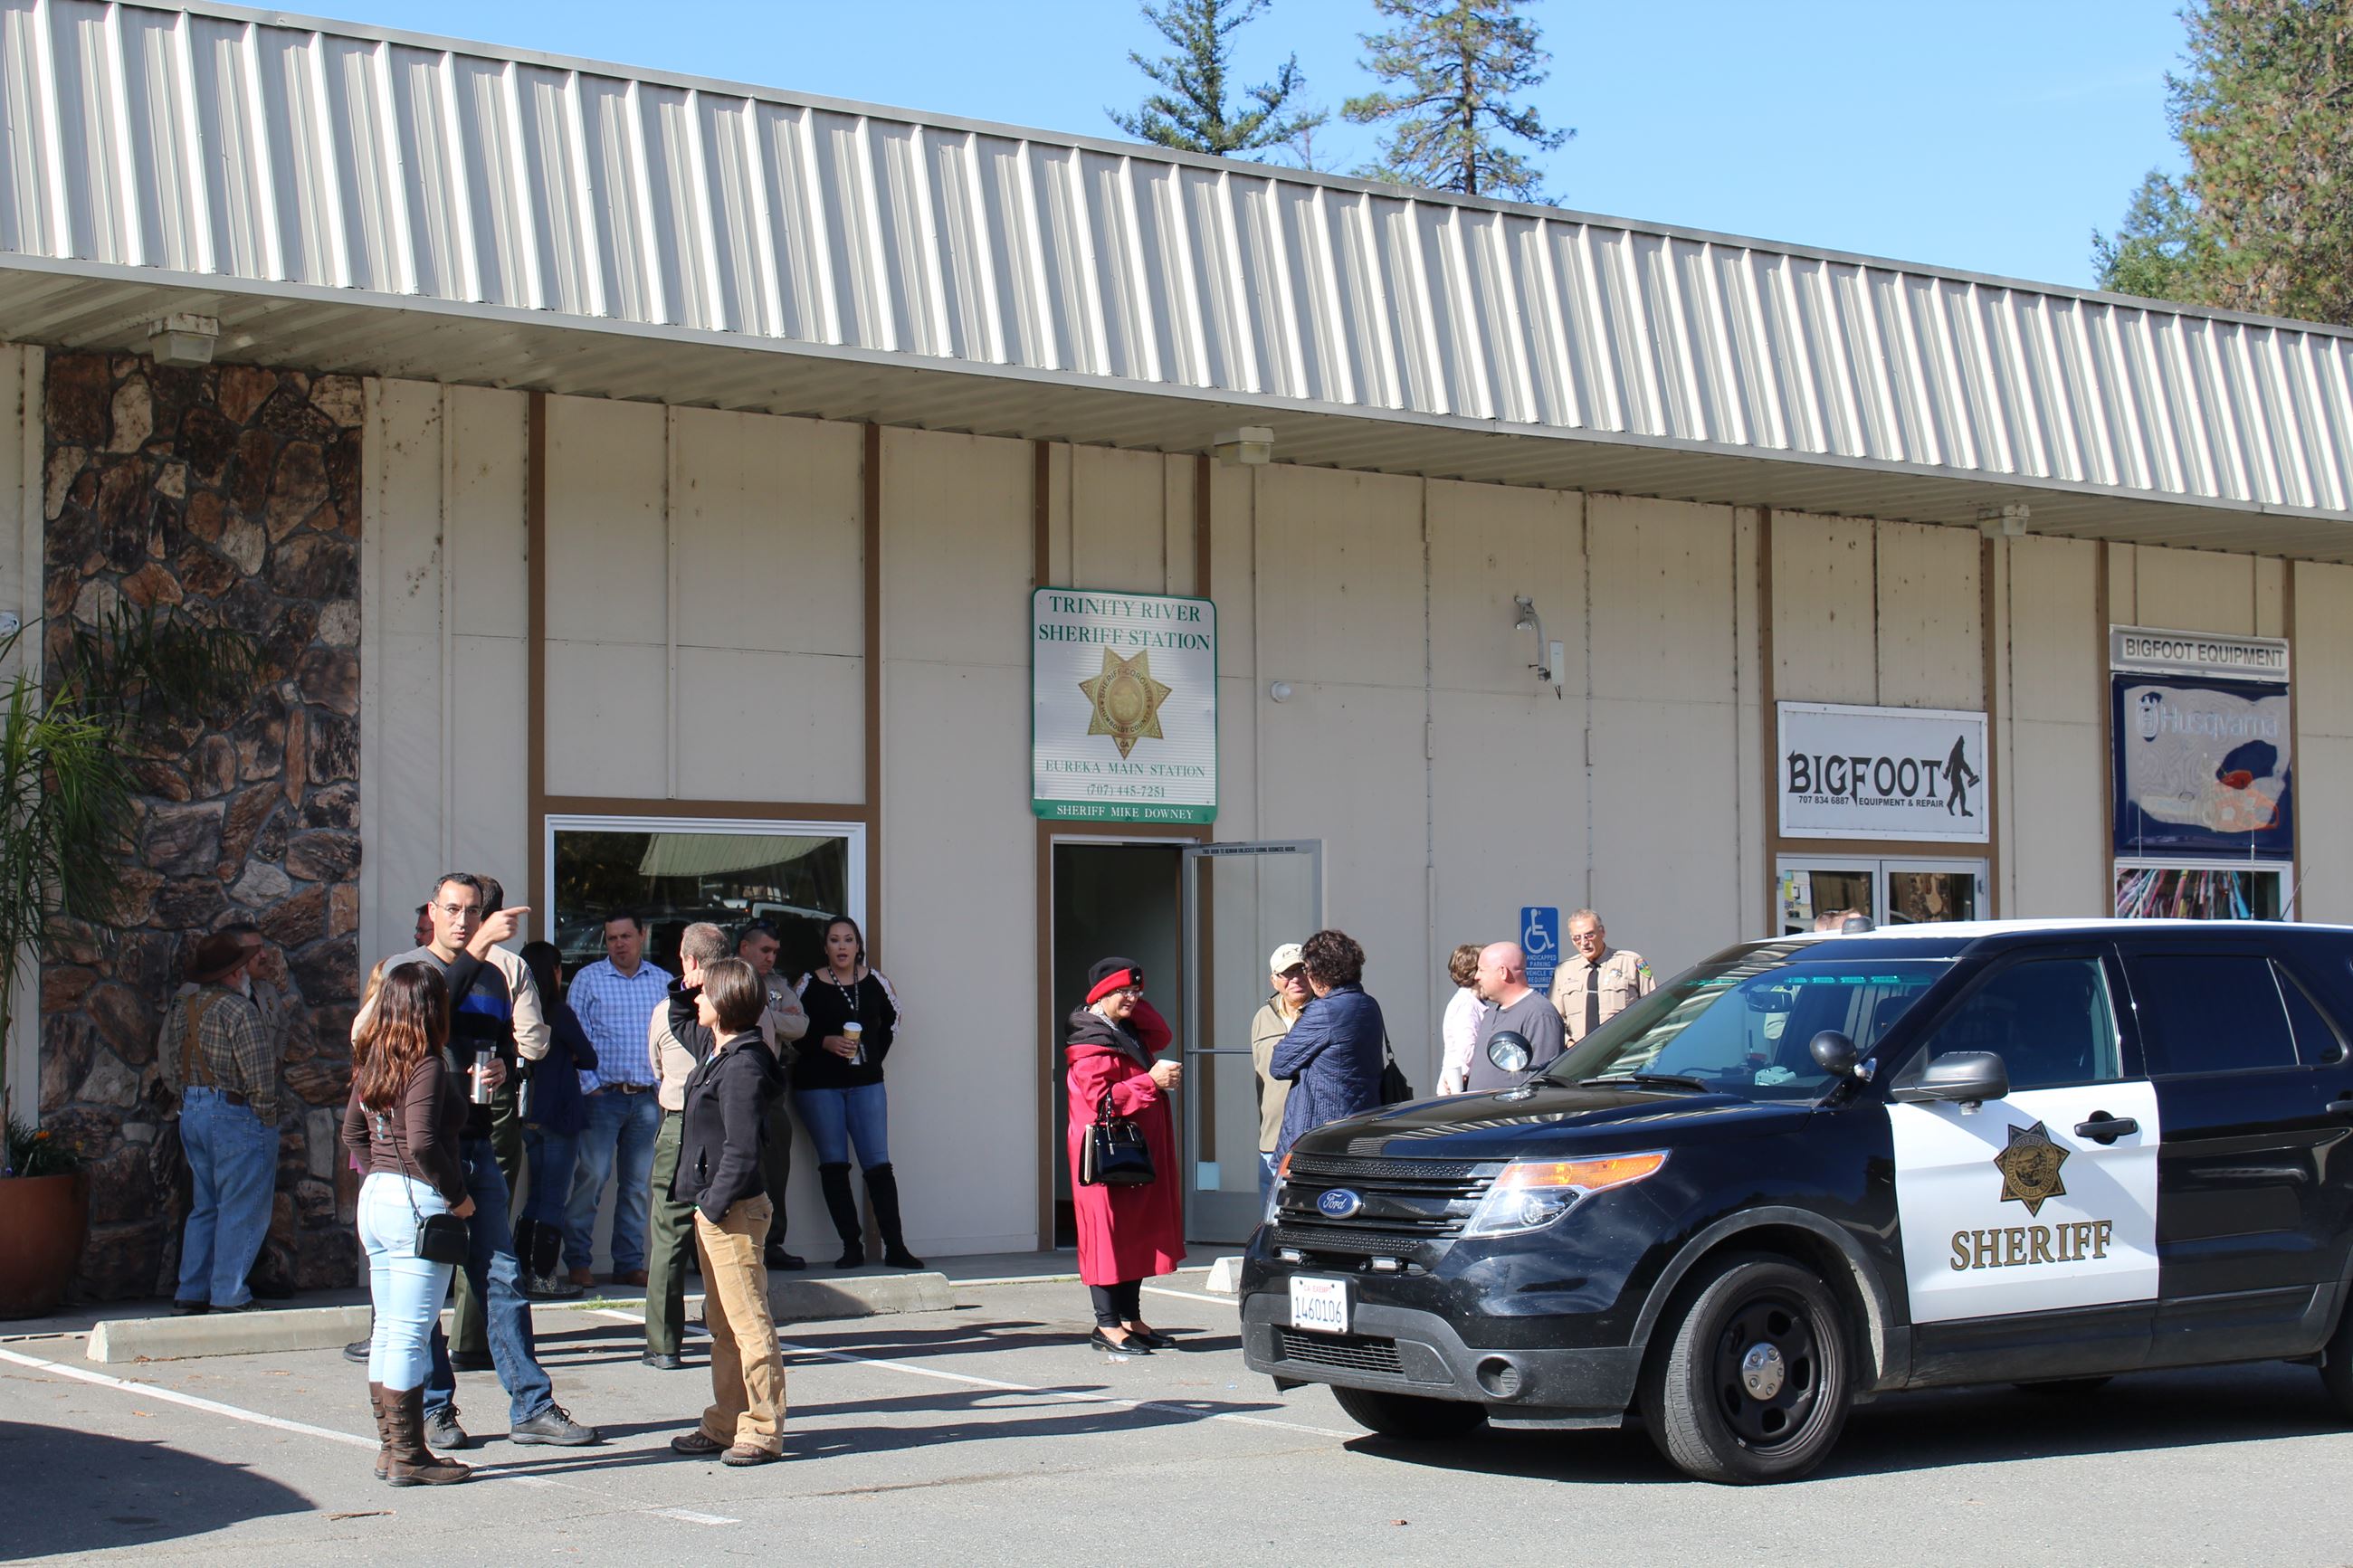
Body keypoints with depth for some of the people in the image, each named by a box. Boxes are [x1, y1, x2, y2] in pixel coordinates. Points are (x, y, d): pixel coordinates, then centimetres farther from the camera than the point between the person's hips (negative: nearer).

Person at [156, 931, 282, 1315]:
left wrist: (187, 1103, 17)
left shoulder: (182, 1009, 10)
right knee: (241, 1209, -3)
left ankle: (191, 1294, 16)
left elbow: (170, 1070, 13)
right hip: (235, 1116, -9)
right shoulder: (239, 1010, -15)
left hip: (192, 1114, 9)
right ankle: (228, 1296, -4)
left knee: (206, 1207, 15)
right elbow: (259, 1075, -18)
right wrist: (266, 1117, -8)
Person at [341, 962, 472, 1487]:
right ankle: (408, 1456, -1)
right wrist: (457, 1195, -12)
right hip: (419, 1204, -8)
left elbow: (353, 1133, 17)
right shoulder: (428, 1068, -14)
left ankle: (391, 1447, 20)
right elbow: (421, 1143, -23)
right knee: (410, 1335, -4)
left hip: (375, 1197, 8)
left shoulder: (372, 1067, 10)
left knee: (387, 1331, 13)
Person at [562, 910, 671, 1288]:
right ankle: (578, 1260, -1)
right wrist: (588, 1084, -8)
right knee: (593, 1176, -8)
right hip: (604, 1095, -3)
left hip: (647, 1098, 3)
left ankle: (629, 1263, 12)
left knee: (638, 1183, 6)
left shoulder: (663, 982, 12)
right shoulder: (588, 979, 4)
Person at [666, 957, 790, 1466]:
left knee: (747, 1322, -5)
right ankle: (725, 1425, 24)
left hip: (734, 1210, -11)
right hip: (714, 1208, 11)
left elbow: (741, 1152, -22)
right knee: (721, 1323, 16)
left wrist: (715, 1205, -19)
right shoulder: (717, 1056, 11)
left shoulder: (742, 1067, -18)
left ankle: (763, 1432, -1)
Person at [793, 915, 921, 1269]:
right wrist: (826, 1042, -15)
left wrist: (876, 1054, 12)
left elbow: (894, 1017, 22)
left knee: (879, 1164, -4)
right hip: (819, 1085, -2)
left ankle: (895, 1247, -3)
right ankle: (851, 1246, 4)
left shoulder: (875, 982, 6)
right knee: (834, 1165, 0)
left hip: (866, 1082, 2)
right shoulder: (810, 985, -2)